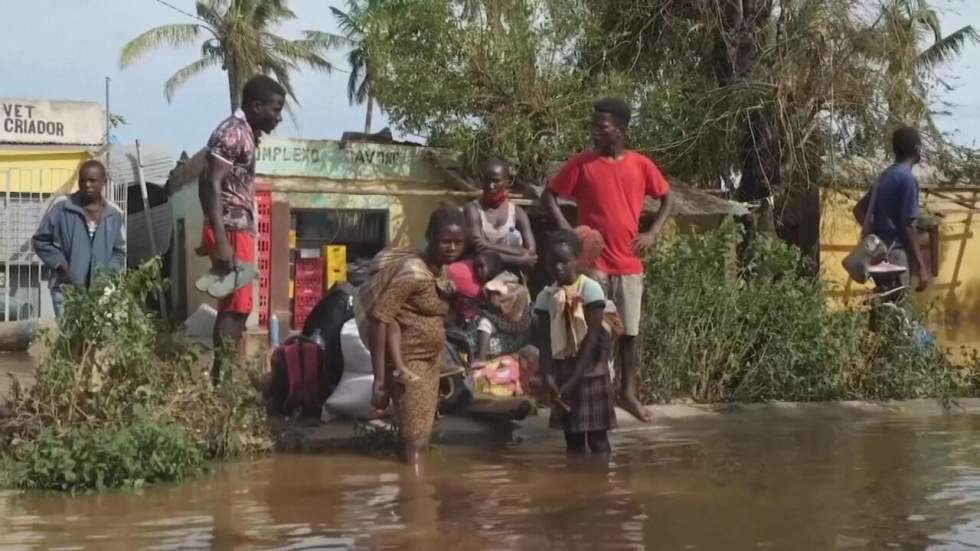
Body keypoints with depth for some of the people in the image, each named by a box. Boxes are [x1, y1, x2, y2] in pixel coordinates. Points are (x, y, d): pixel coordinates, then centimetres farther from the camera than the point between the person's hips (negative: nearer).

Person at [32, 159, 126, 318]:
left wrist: (108, 272, -3)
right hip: (67, 288, -3)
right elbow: (40, 240, 5)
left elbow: (120, 251, 14)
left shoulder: (115, 214, 7)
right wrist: (61, 264, -5)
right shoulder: (61, 206, -1)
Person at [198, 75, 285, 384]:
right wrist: (221, 241, -26)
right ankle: (220, 377, -10)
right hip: (231, 231, -10)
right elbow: (212, 185, -19)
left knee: (238, 305, 11)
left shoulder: (246, 133, 17)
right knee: (235, 306, -10)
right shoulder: (233, 132, -12)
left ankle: (227, 373, 15)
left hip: (240, 230, 10)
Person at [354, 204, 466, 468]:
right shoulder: (414, 271, -22)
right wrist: (379, 380, -26)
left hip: (430, 361, 9)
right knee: (415, 441, -8)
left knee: (422, 438, 14)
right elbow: (379, 318, -25)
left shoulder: (442, 270, 5)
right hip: (408, 363, -9)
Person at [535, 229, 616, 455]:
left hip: (590, 373, -4)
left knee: (597, 438, 0)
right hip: (562, 373, 4)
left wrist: (574, 380, -18)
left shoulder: (590, 289, -11)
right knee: (572, 439, 10)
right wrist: (548, 377, -16)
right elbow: (545, 341, -1)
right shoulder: (546, 296, 1)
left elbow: (593, 337, -15)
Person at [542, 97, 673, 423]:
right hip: (592, 262, -2)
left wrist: (653, 233, 1)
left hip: (629, 264, 2)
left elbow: (666, 198, 14)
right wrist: (566, 231, -9)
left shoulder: (641, 165, 1)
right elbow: (548, 196, 2)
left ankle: (628, 393, 21)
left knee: (630, 331, 8)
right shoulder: (581, 163, -4)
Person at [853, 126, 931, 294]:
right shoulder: (907, 179, -13)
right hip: (895, 253, -9)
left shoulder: (885, 176, 14)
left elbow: (859, 209, 22)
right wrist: (921, 266, -16)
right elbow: (907, 227, -18)